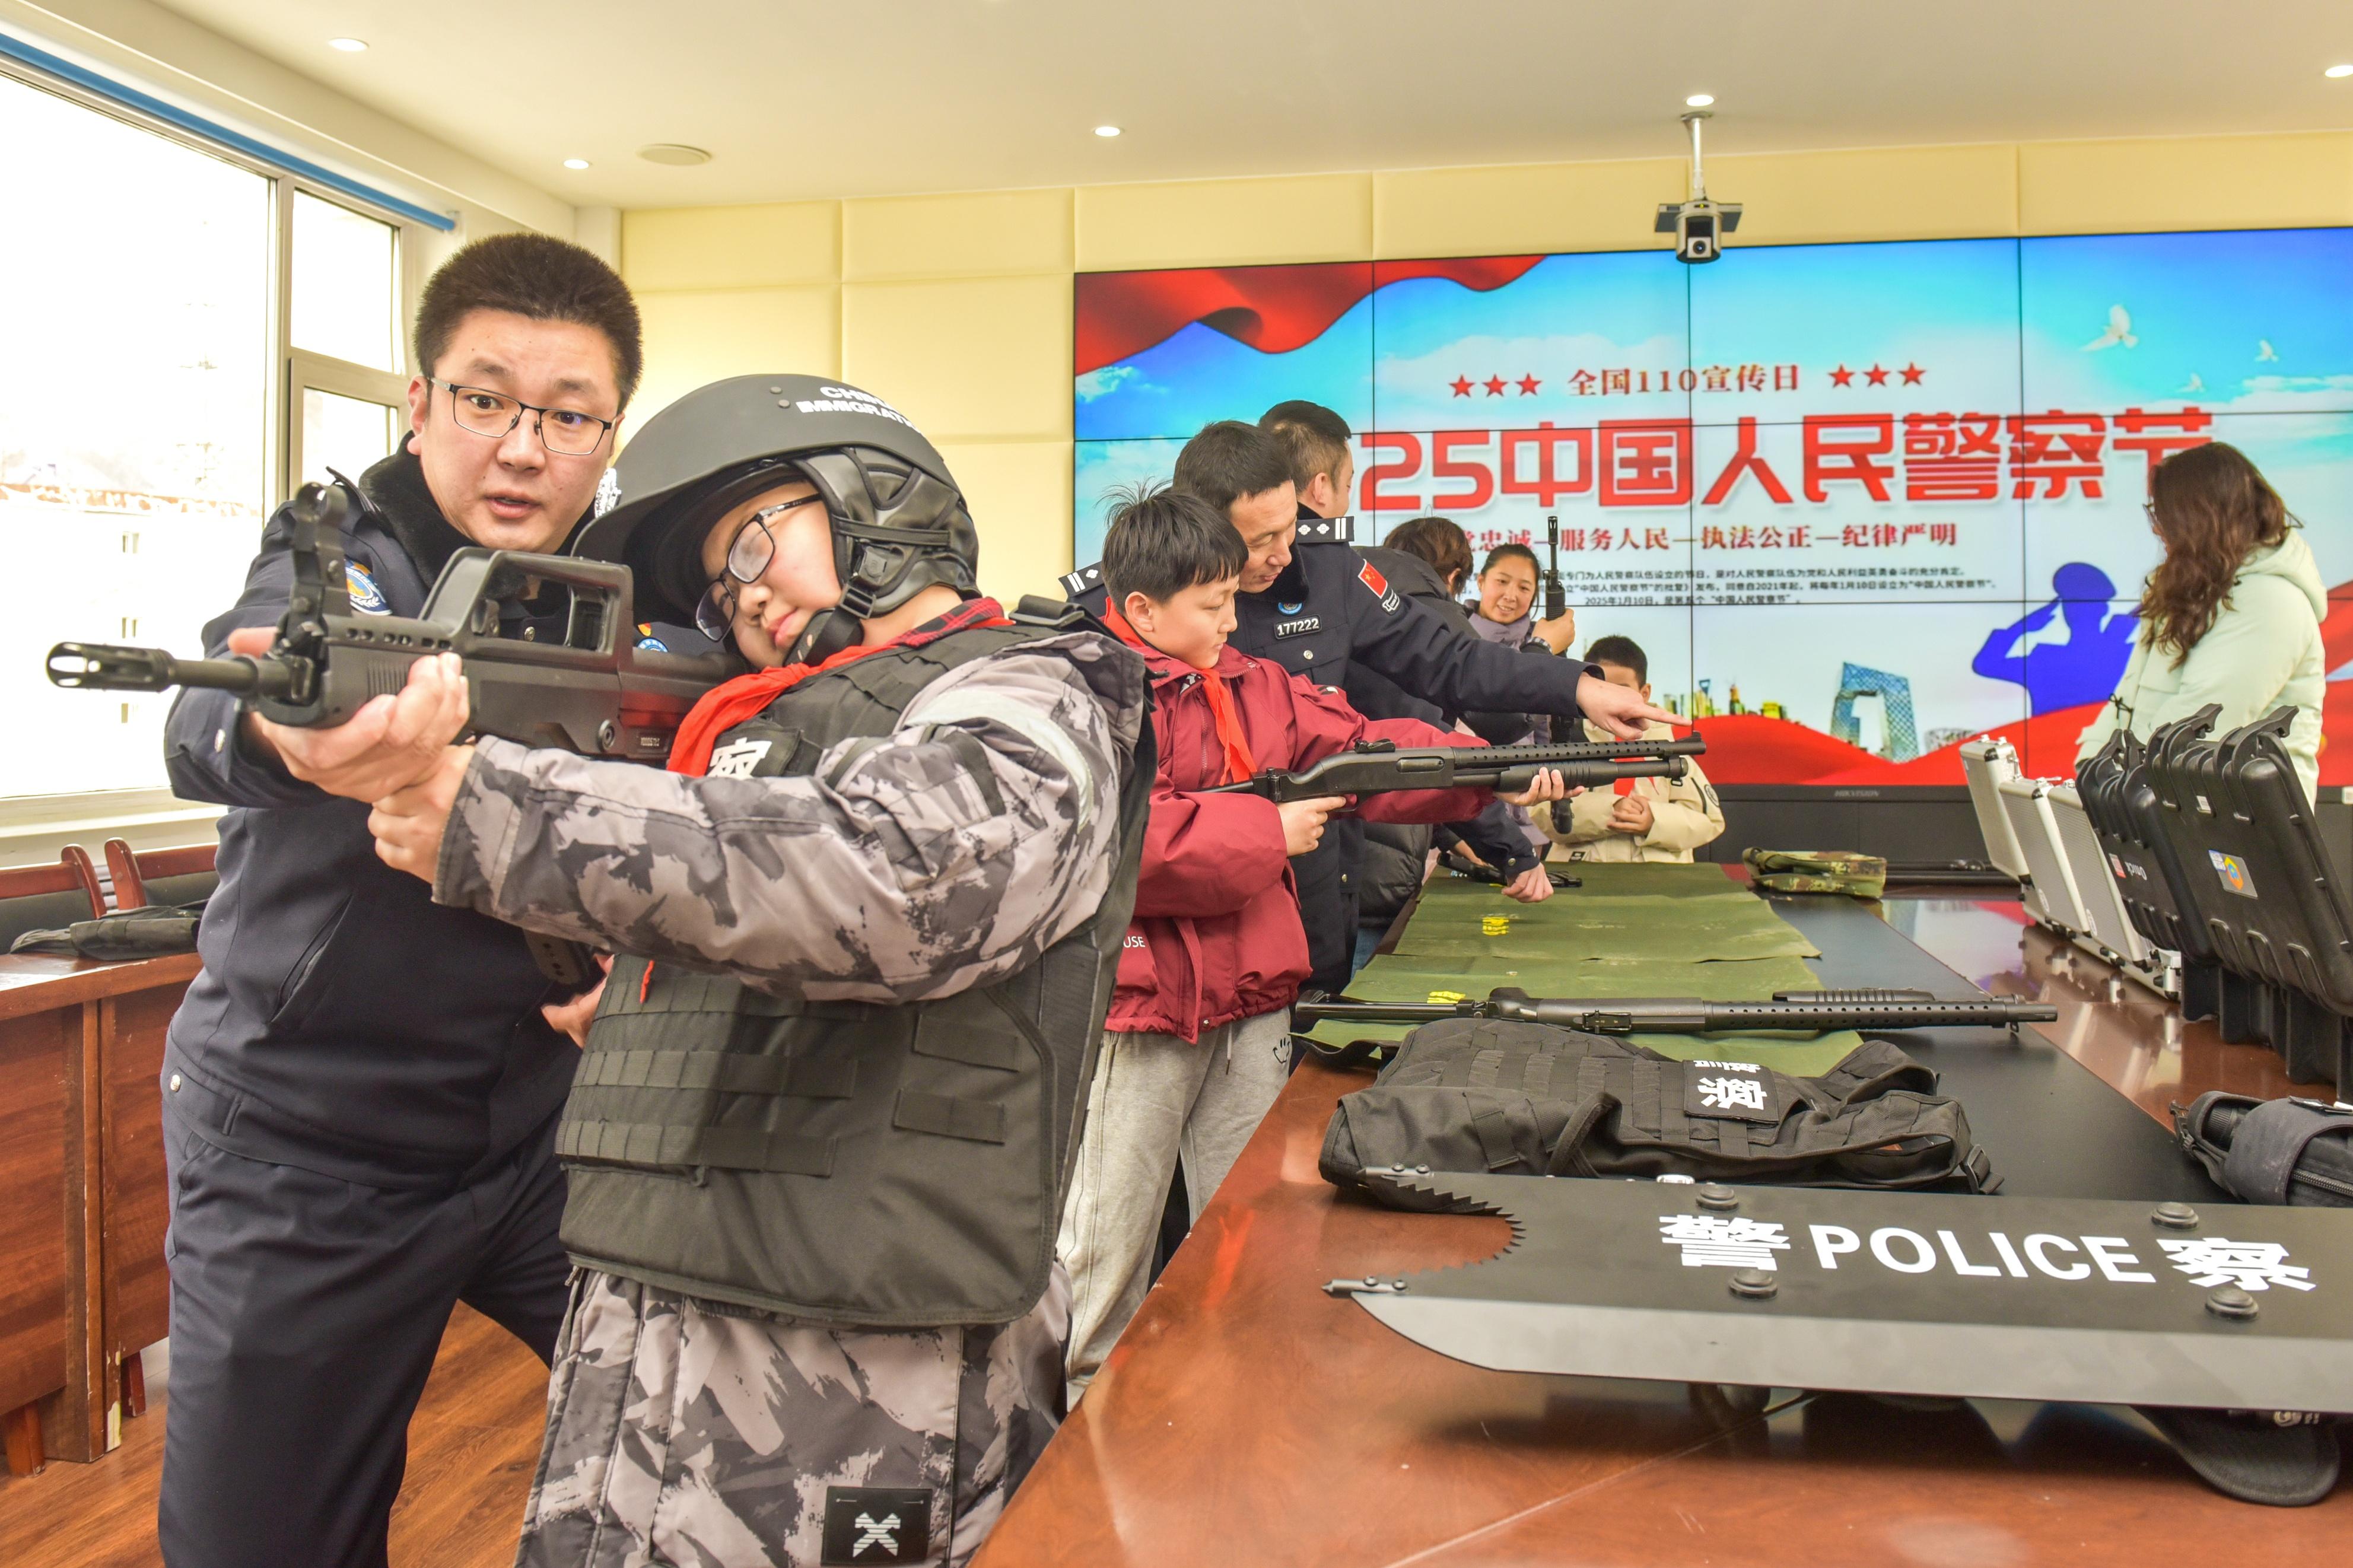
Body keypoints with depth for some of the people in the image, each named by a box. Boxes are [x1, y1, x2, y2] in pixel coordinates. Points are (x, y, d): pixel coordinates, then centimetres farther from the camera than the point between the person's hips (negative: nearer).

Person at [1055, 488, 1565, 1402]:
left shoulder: (1257, 689, 12)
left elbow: (1362, 745, 7)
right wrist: (1271, 831, -15)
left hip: (1251, 1005, 7)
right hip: (1139, 1010, -6)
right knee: (1110, 1235, 6)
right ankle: (1075, 1409, 22)